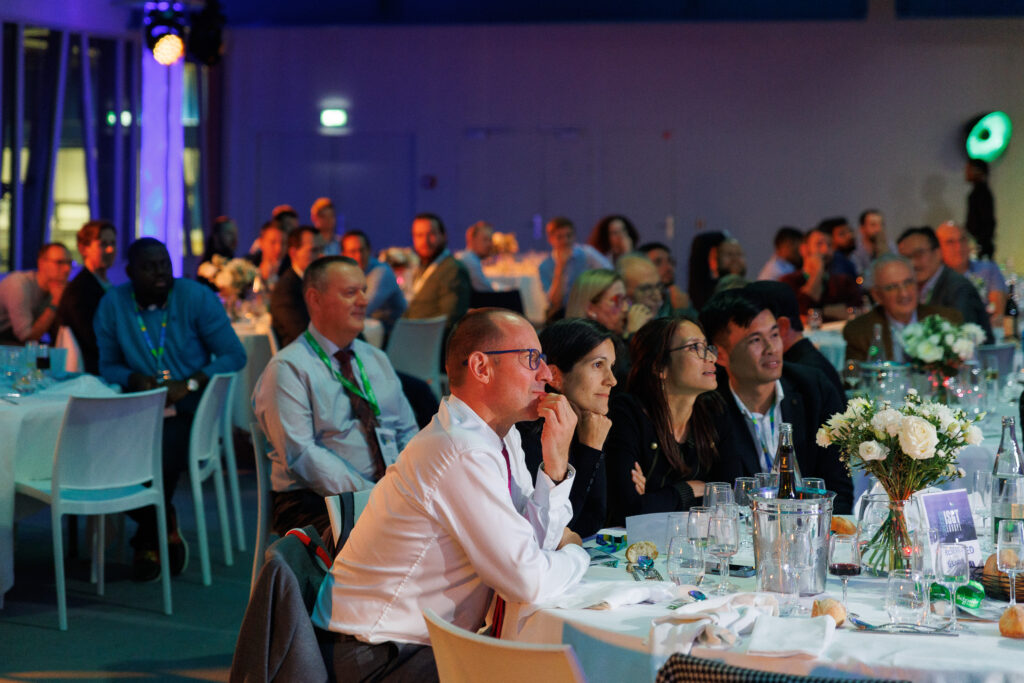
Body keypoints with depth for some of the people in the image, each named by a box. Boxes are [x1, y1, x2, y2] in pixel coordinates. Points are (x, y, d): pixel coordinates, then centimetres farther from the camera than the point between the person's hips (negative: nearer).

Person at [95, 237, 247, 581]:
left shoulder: (197, 297, -3)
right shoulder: (112, 304, 4)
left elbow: (234, 355, -6)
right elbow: (108, 365, 11)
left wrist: (189, 384, -17)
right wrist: (135, 379, -11)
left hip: (190, 409, -2)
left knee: (162, 456, -30)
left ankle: (149, 543, 1)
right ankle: (166, 530, -1)